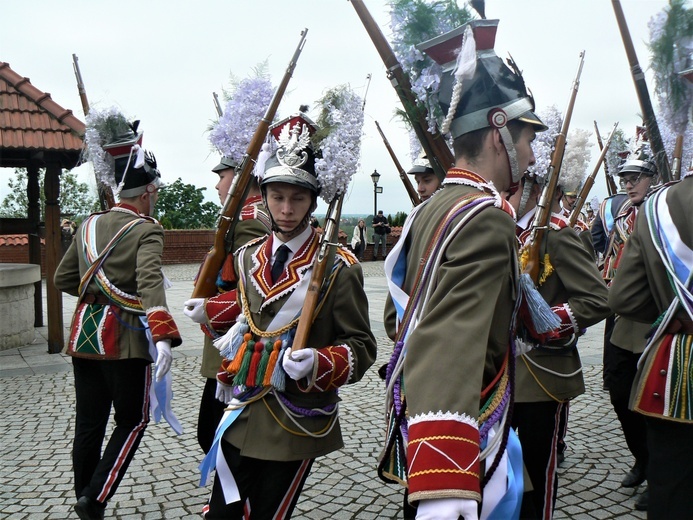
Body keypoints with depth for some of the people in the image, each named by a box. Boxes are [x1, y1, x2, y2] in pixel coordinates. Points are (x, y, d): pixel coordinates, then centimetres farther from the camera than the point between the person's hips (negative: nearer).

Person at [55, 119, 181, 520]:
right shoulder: (147, 230, -11)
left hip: (84, 335, 6)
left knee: (89, 423, 14)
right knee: (133, 421, 9)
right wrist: (163, 336, -38)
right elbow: (150, 283, -28)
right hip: (126, 338, -6)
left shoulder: (89, 226, 10)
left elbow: (63, 279, 16)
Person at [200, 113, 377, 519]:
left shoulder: (338, 267, -11)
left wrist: (318, 364, -25)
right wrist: (234, 337, 11)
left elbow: (362, 347, -10)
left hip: (295, 427, -5)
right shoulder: (248, 258, 6)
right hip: (242, 418, 5)